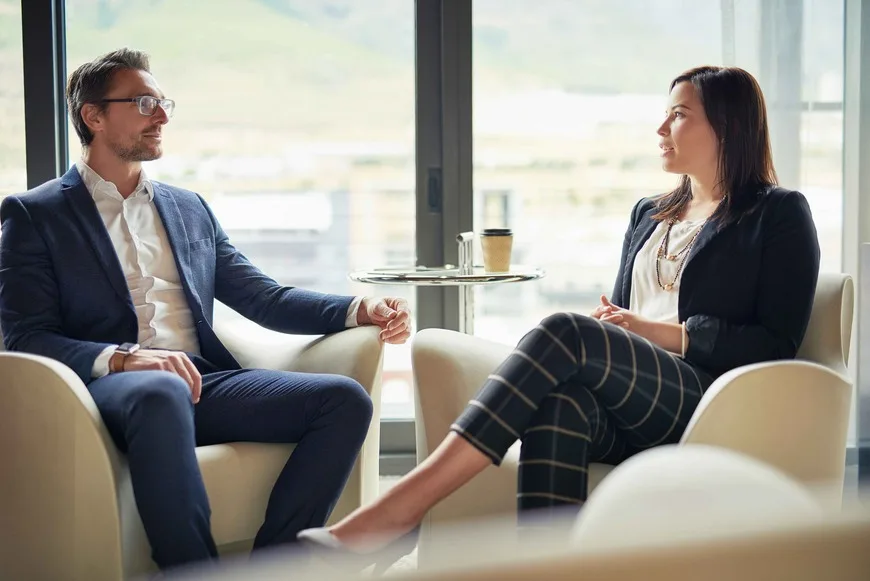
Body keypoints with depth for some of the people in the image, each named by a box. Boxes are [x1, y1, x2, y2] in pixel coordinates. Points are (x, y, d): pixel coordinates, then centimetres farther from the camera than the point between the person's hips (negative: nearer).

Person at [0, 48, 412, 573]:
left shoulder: (190, 209, 25)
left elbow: (265, 298, 20)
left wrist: (362, 310, 2)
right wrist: (124, 357, -21)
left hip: (204, 381, 6)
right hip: (111, 387, -5)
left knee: (346, 398, -19)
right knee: (160, 392, -41)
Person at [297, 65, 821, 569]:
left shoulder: (780, 214, 10)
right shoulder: (650, 215, 29)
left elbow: (778, 343, 0)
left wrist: (660, 332, -9)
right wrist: (608, 324, 1)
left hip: (706, 405, -5)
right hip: (630, 417, 5)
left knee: (566, 335, -32)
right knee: (559, 402, -34)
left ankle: (400, 509, -39)